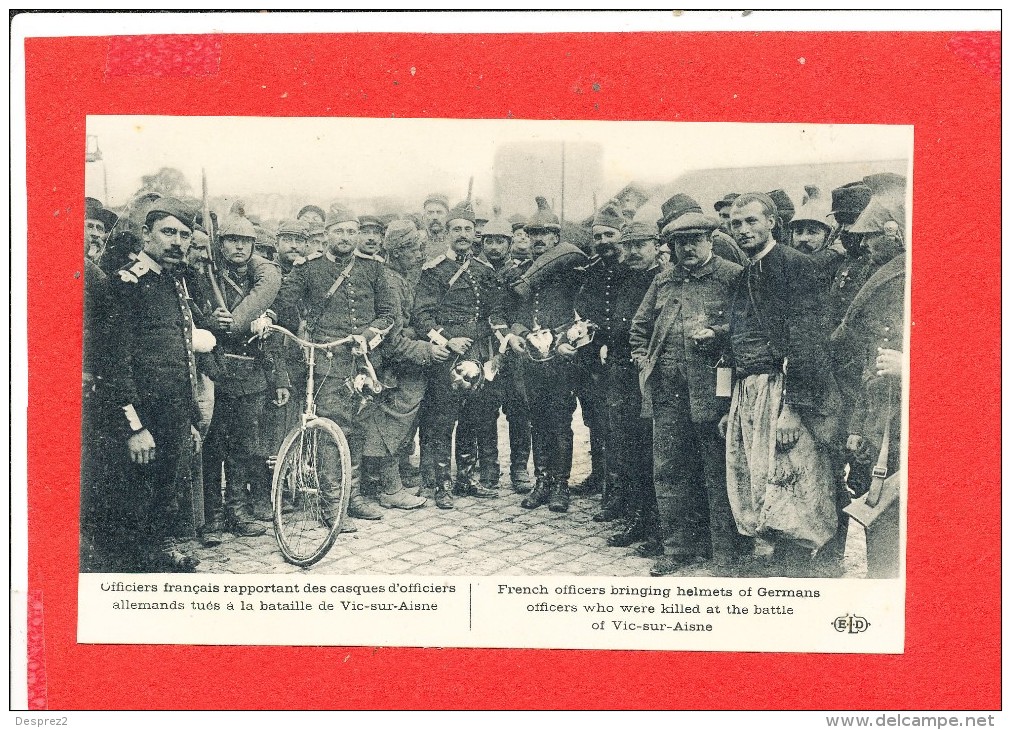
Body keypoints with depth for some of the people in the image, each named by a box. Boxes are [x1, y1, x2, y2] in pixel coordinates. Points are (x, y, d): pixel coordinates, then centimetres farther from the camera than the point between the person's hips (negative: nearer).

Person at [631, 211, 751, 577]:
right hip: (667, 389, 5)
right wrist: (643, 362, 13)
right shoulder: (663, 280, 17)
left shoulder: (733, 277, 2)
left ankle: (726, 552, 9)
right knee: (668, 470, 8)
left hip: (712, 387, -5)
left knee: (718, 472, -1)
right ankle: (676, 548, 19)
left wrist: (716, 333, -15)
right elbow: (640, 326, 25)